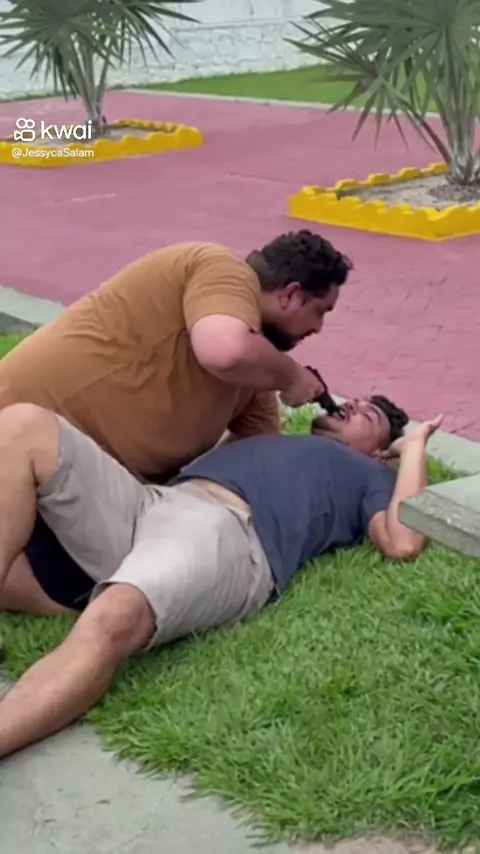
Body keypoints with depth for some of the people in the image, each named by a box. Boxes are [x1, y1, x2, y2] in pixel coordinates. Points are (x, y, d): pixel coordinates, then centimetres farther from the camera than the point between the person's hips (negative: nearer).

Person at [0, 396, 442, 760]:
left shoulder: (369, 474, 29)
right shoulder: (271, 437, 43)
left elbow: (403, 542, 9)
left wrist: (415, 444, 22)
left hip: (232, 534, -6)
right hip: (147, 500, 6)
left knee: (111, 622, -40)